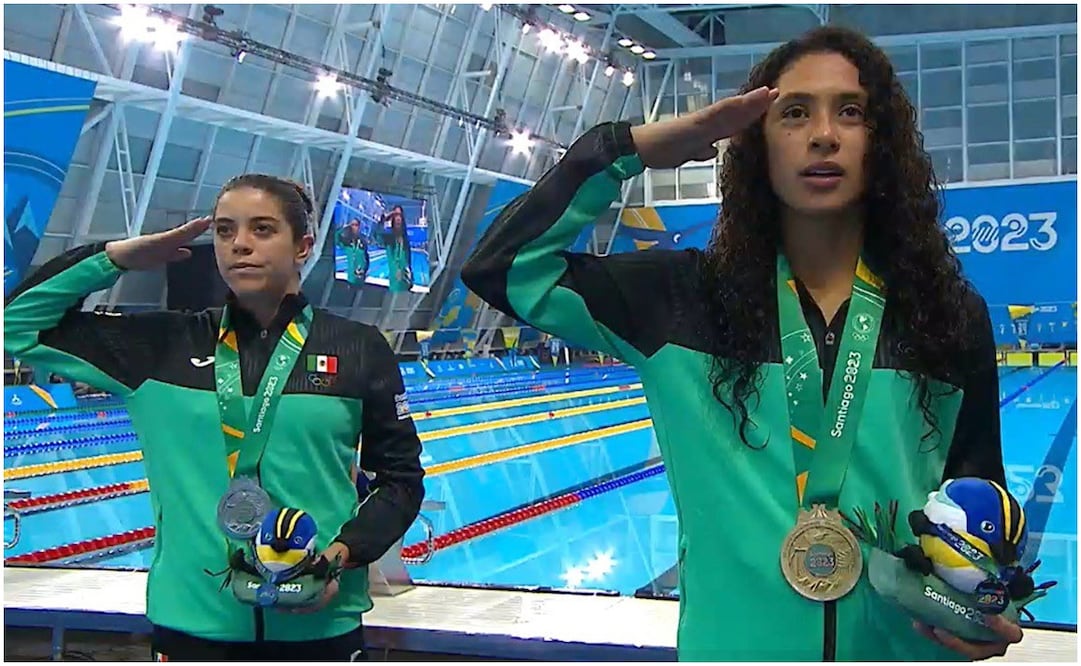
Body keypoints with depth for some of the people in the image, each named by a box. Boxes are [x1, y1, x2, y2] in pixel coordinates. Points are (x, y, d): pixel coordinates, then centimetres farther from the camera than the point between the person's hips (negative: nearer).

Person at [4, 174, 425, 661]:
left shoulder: (359, 349, 1)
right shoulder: (164, 346, 4)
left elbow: (399, 477, 6)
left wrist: (345, 552, -9)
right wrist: (117, 257, 1)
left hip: (319, 625, -1)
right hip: (191, 624, 1)